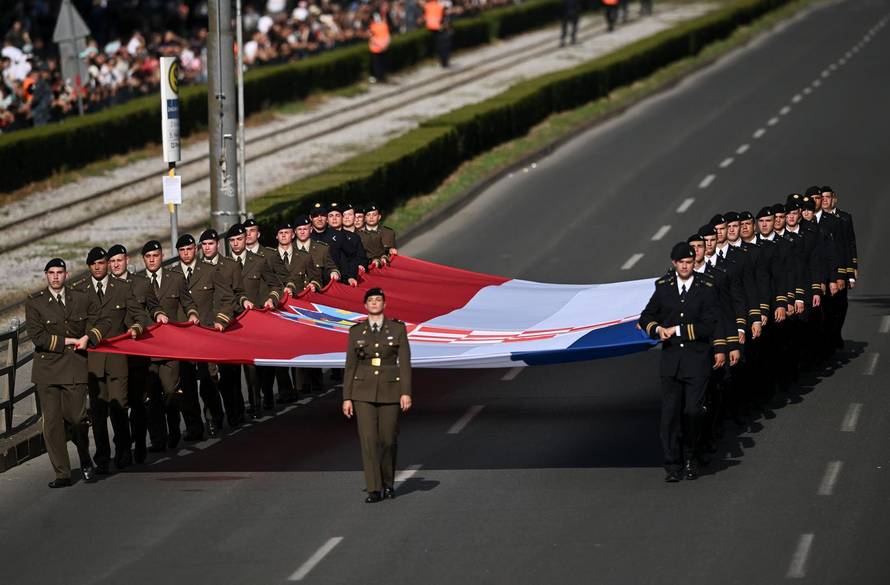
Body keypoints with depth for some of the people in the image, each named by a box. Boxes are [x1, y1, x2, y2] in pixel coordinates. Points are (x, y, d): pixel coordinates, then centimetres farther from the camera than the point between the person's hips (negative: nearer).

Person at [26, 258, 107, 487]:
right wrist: (67, 341, -9)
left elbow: (101, 322, 18)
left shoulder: (83, 300, 11)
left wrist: (89, 337, -2)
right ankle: (62, 474, 3)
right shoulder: (34, 303, 3)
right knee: (52, 421, -3)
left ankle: (85, 459, 23)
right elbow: (37, 336, -6)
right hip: (47, 368, -1)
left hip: (75, 367, 1)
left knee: (76, 417, -6)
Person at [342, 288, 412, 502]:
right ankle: (374, 490, -8)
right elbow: (350, 366, 7)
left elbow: (405, 363, 0)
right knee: (368, 439, -10)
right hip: (364, 392, 0)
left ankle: (388, 484, 24)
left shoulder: (398, 329, 2)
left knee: (388, 440, 3)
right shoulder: (356, 331, 5)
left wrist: (406, 393, -9)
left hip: (389, 391, 0)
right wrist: (346, 398, 3)